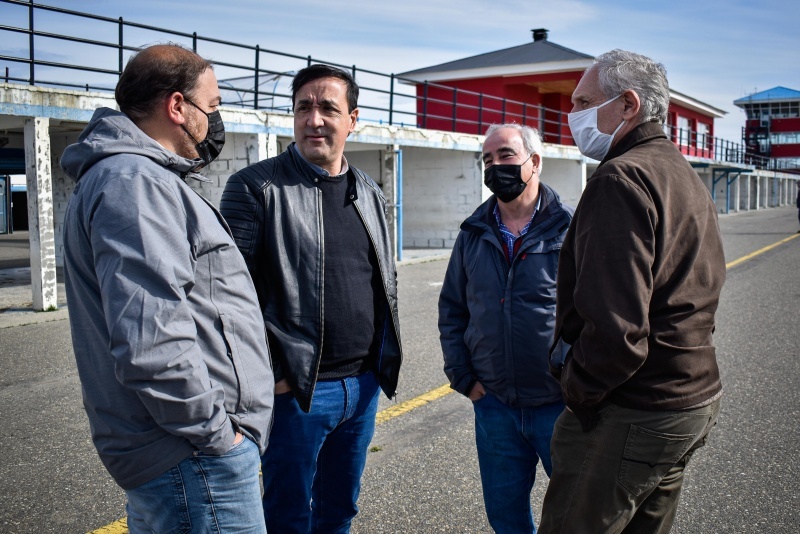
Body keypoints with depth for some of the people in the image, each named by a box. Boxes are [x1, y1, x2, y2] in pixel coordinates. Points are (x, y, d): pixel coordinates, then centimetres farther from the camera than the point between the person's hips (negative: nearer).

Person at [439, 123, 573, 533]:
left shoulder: (568, 229, -7)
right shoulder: (474, 235, 6)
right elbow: (451, 310, 11)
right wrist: (463, 377, 4)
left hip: (559, 404, -3)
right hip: (494, 404, 4)